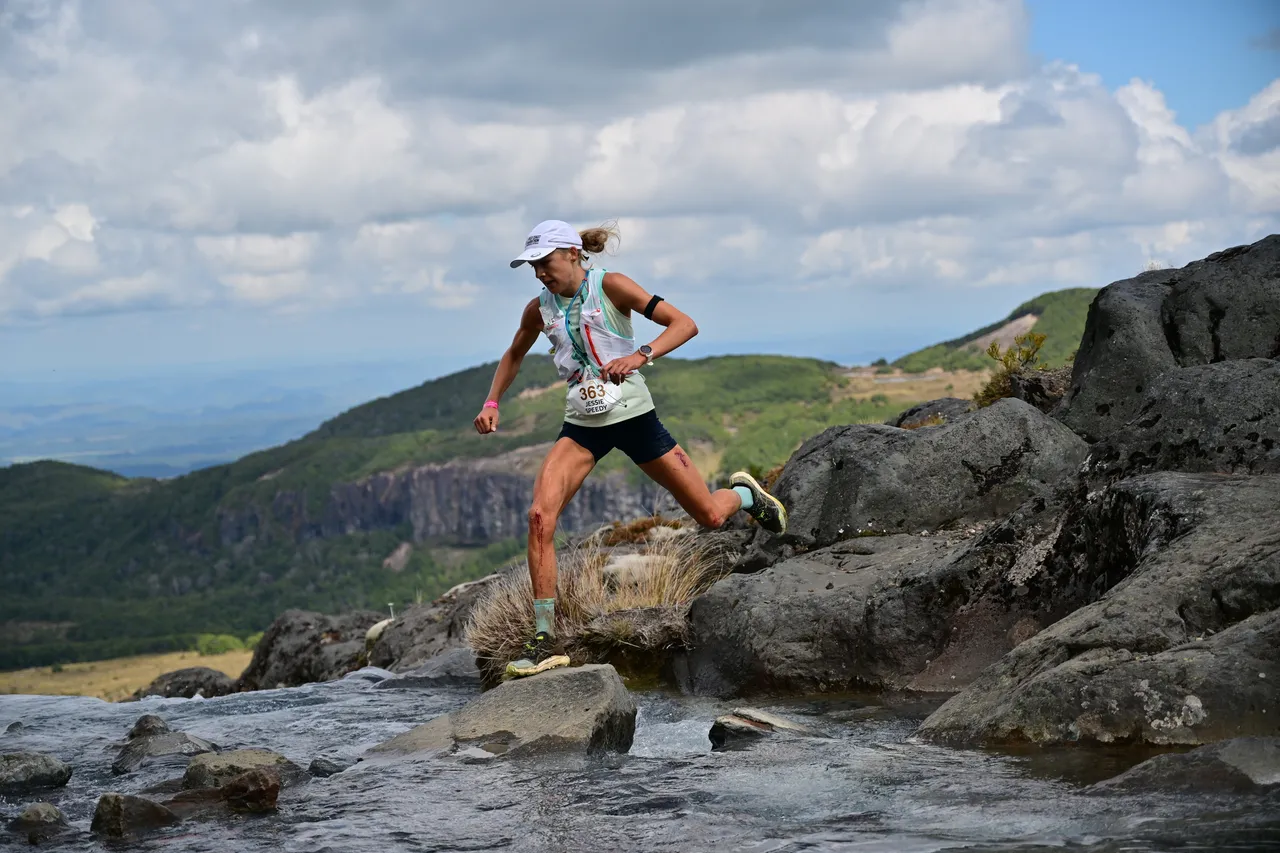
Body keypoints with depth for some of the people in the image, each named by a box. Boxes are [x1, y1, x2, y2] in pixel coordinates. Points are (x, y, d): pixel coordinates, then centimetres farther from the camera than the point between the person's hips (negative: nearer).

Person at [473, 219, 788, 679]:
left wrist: (640, 356, -32)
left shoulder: (610, 286, -11)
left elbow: (684, 324, -17)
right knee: (540, 515, -21)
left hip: (633, 416, -3)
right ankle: (545, 640, -17)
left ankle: (744, 492, 45)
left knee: (710, 515, 5)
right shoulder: (539, 308, 2)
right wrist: (492, 403, 7)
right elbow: (513, 355, 22)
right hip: (581, 426, 3)